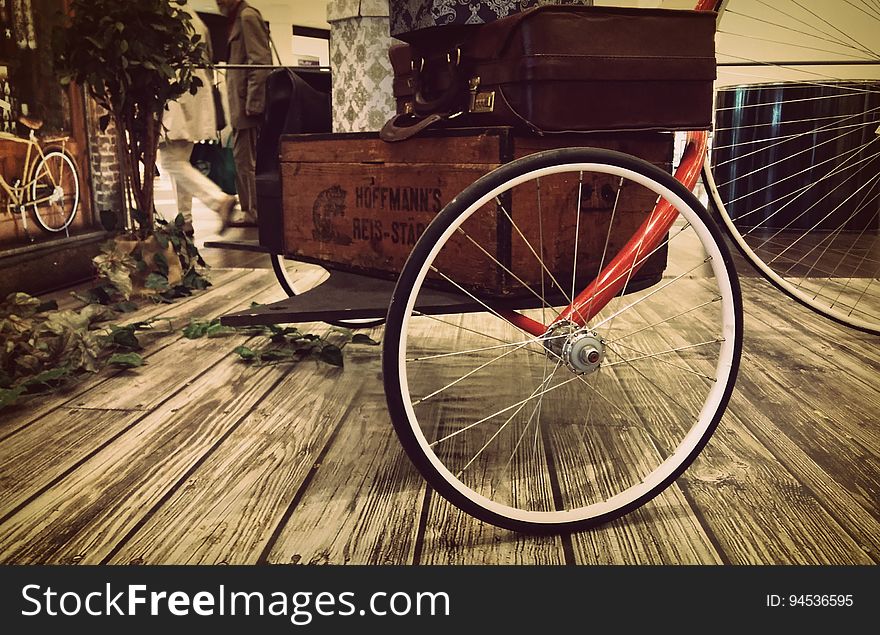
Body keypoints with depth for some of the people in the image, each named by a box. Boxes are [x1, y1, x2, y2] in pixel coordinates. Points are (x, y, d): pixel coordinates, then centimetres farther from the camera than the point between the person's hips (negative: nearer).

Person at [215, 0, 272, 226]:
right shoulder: (236, 20, 21)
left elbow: (261, 63, -17)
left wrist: (252, 104, -21)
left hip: (247, 106, -10)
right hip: (240, 107, 10)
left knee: (246, 162, -8)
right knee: (242, 160, 12)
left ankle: (254, 213, -2)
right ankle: (249, 211, 18)